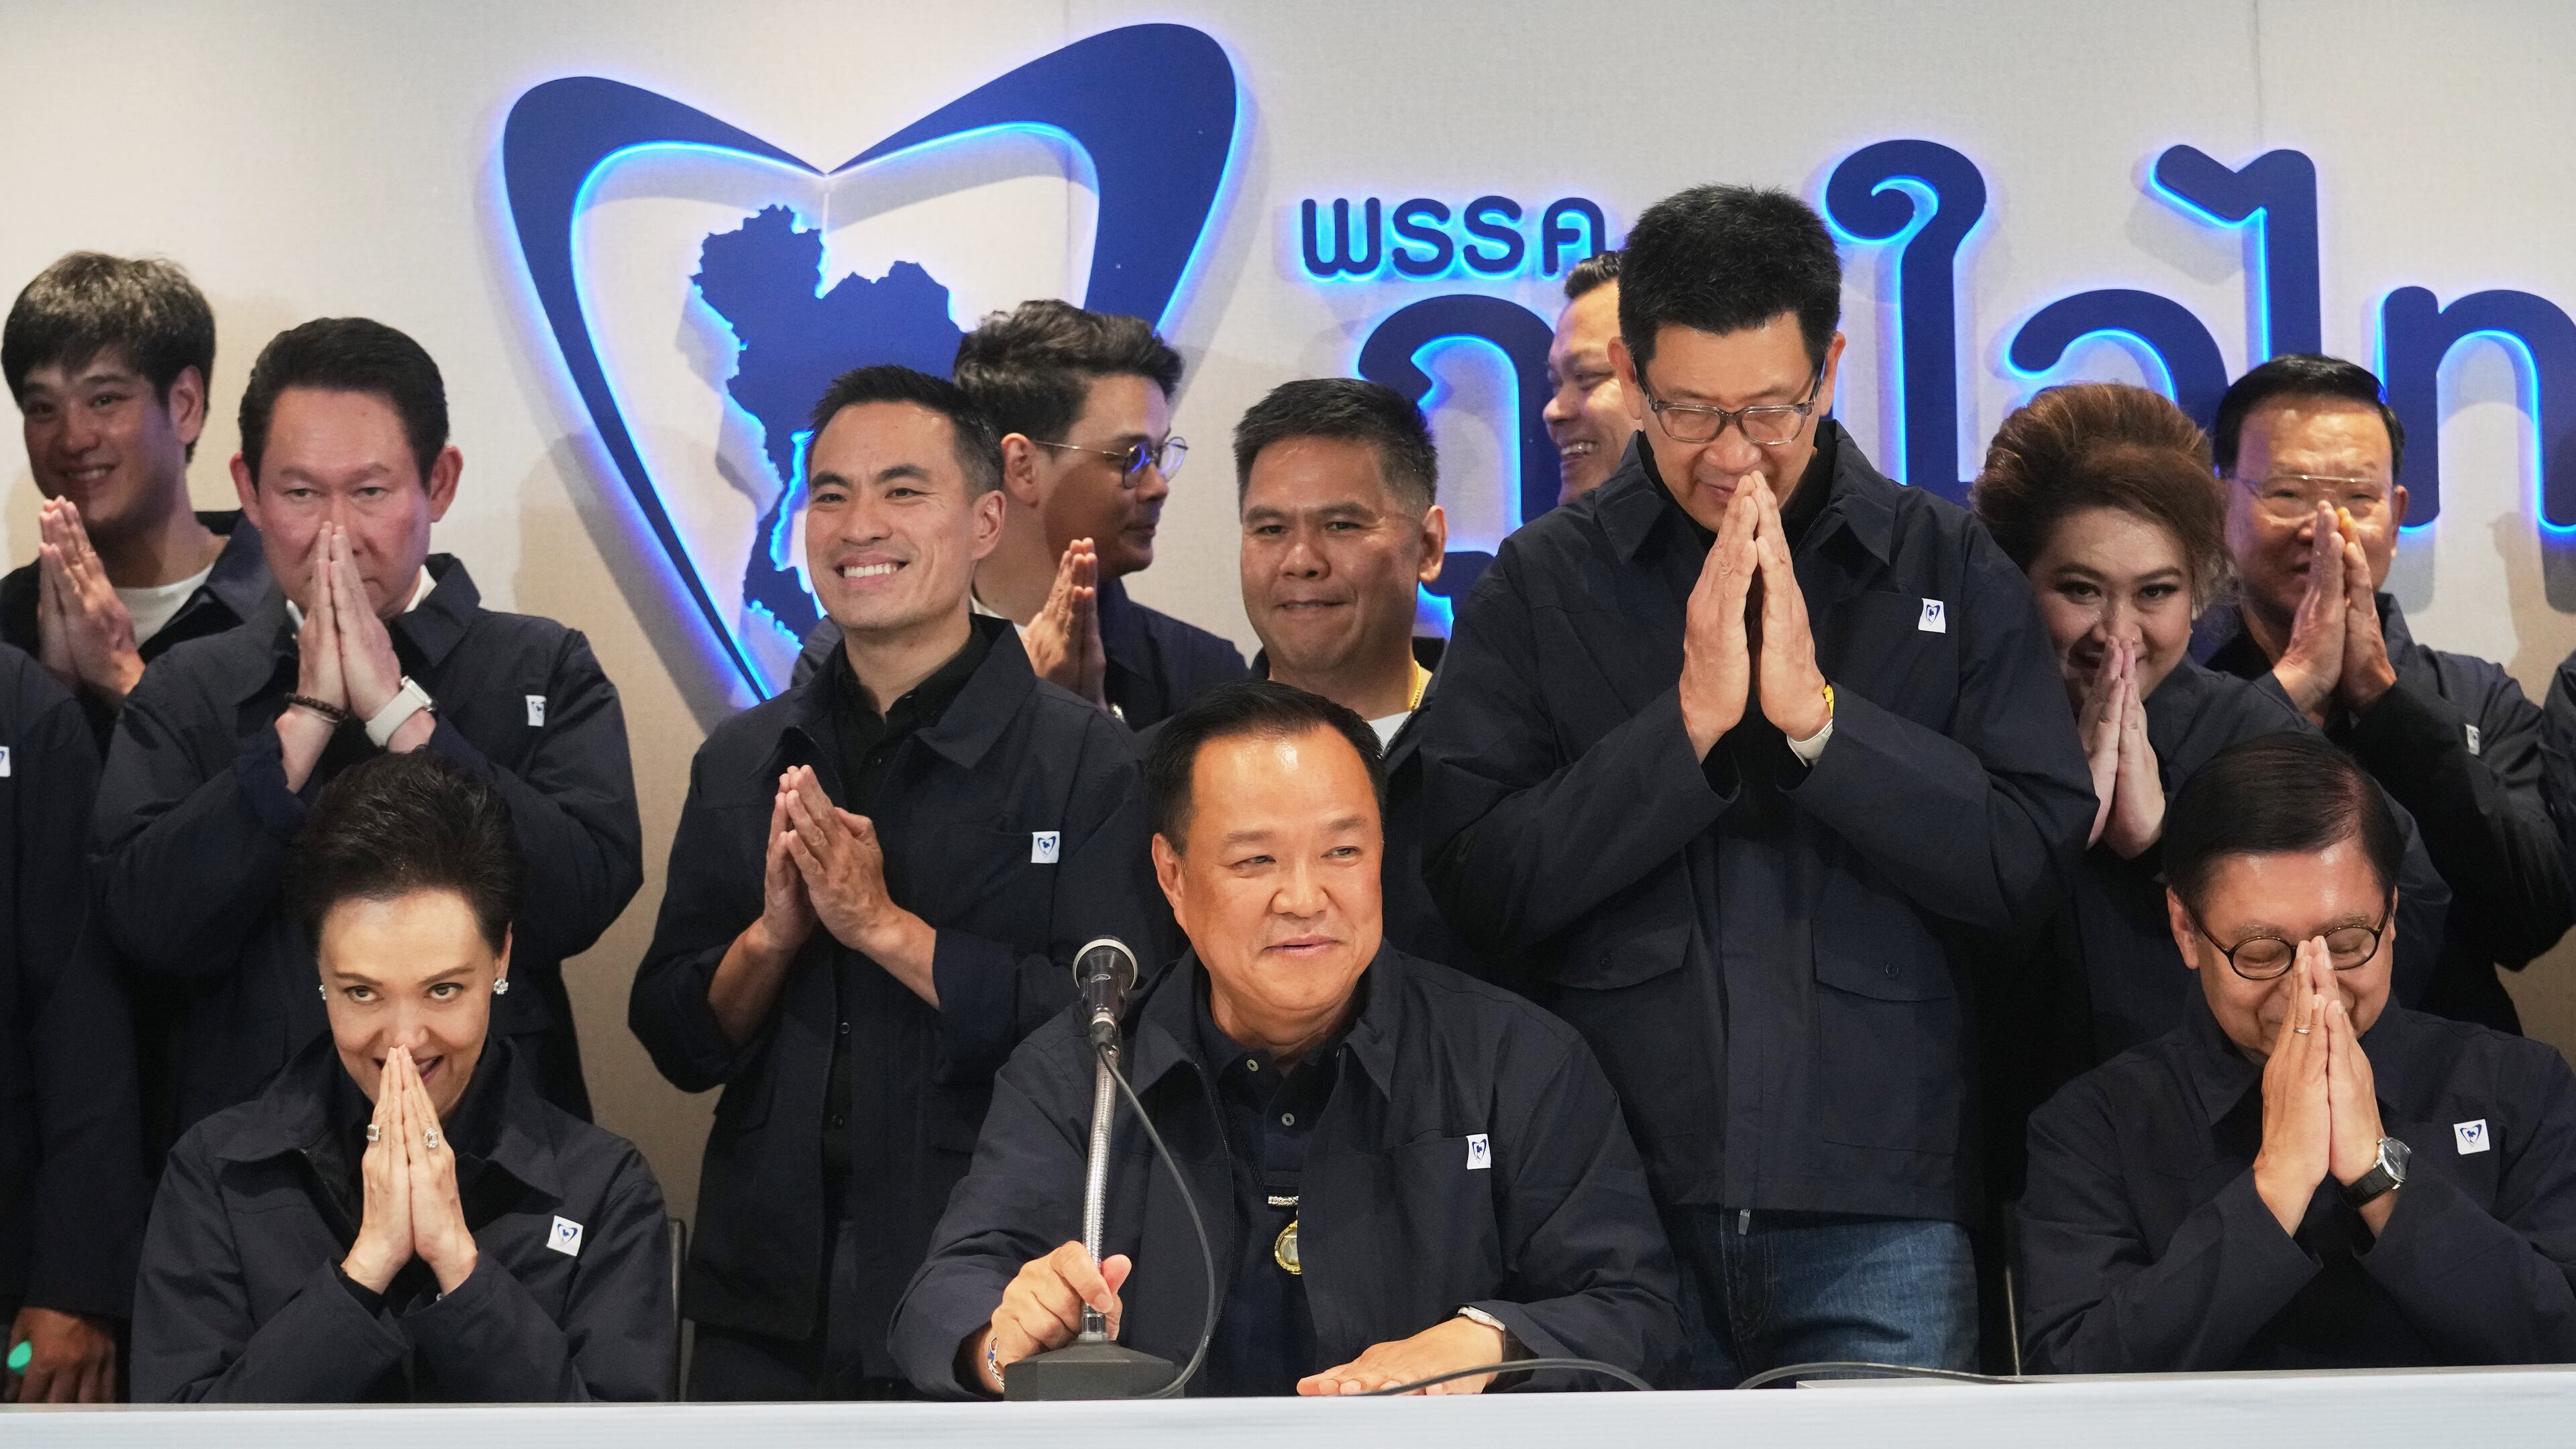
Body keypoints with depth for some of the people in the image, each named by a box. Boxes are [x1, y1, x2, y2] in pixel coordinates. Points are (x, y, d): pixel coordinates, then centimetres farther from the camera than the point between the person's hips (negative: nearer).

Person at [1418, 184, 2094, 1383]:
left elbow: (2035, 860, -2)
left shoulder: (1951, 572, 7)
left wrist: (1817, 717, -10)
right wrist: (1687, 723, -11)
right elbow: (1476, 887, -4)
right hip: (1614, 1216, 0)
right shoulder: (1540, 587, 6)